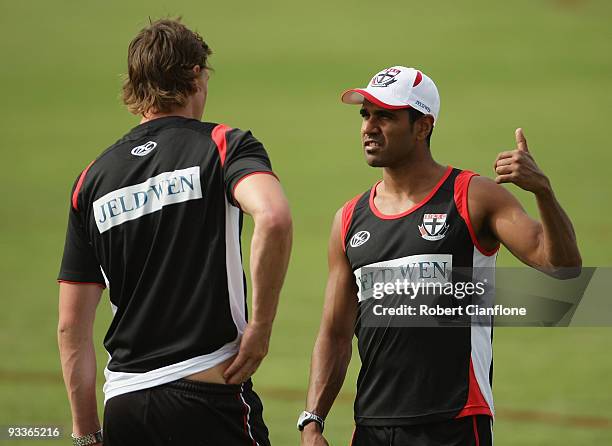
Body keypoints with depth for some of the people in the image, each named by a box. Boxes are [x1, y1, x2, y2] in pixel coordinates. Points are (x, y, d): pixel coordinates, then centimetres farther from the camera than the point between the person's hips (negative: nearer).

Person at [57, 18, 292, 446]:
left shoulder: (92, 178, 12)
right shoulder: (222, 145, 0)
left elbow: (71, 326, 10)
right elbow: (273, 216, -23)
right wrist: (261, 327, -13)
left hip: (123, 404, 4)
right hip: (208, 392, -4)